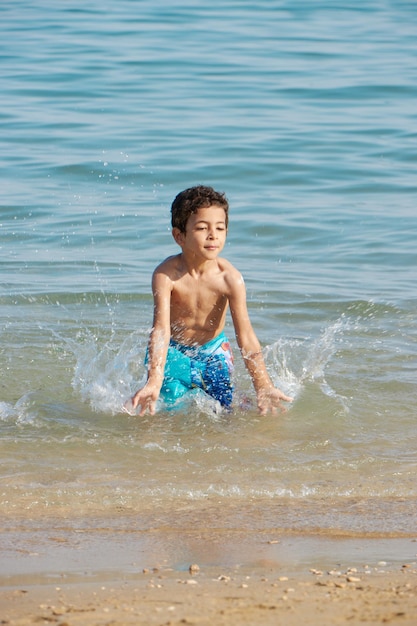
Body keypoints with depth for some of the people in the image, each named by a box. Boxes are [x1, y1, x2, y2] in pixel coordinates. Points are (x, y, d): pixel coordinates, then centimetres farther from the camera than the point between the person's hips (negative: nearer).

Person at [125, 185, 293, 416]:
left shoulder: (230, 278, -23)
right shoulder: (166, 274, -27)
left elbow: (246, 336, -23)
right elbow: (161, 329, -33)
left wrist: (263, 387, -28)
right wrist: (154, 381, -45)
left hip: (213, 352, 2)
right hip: (173, 353, -1)